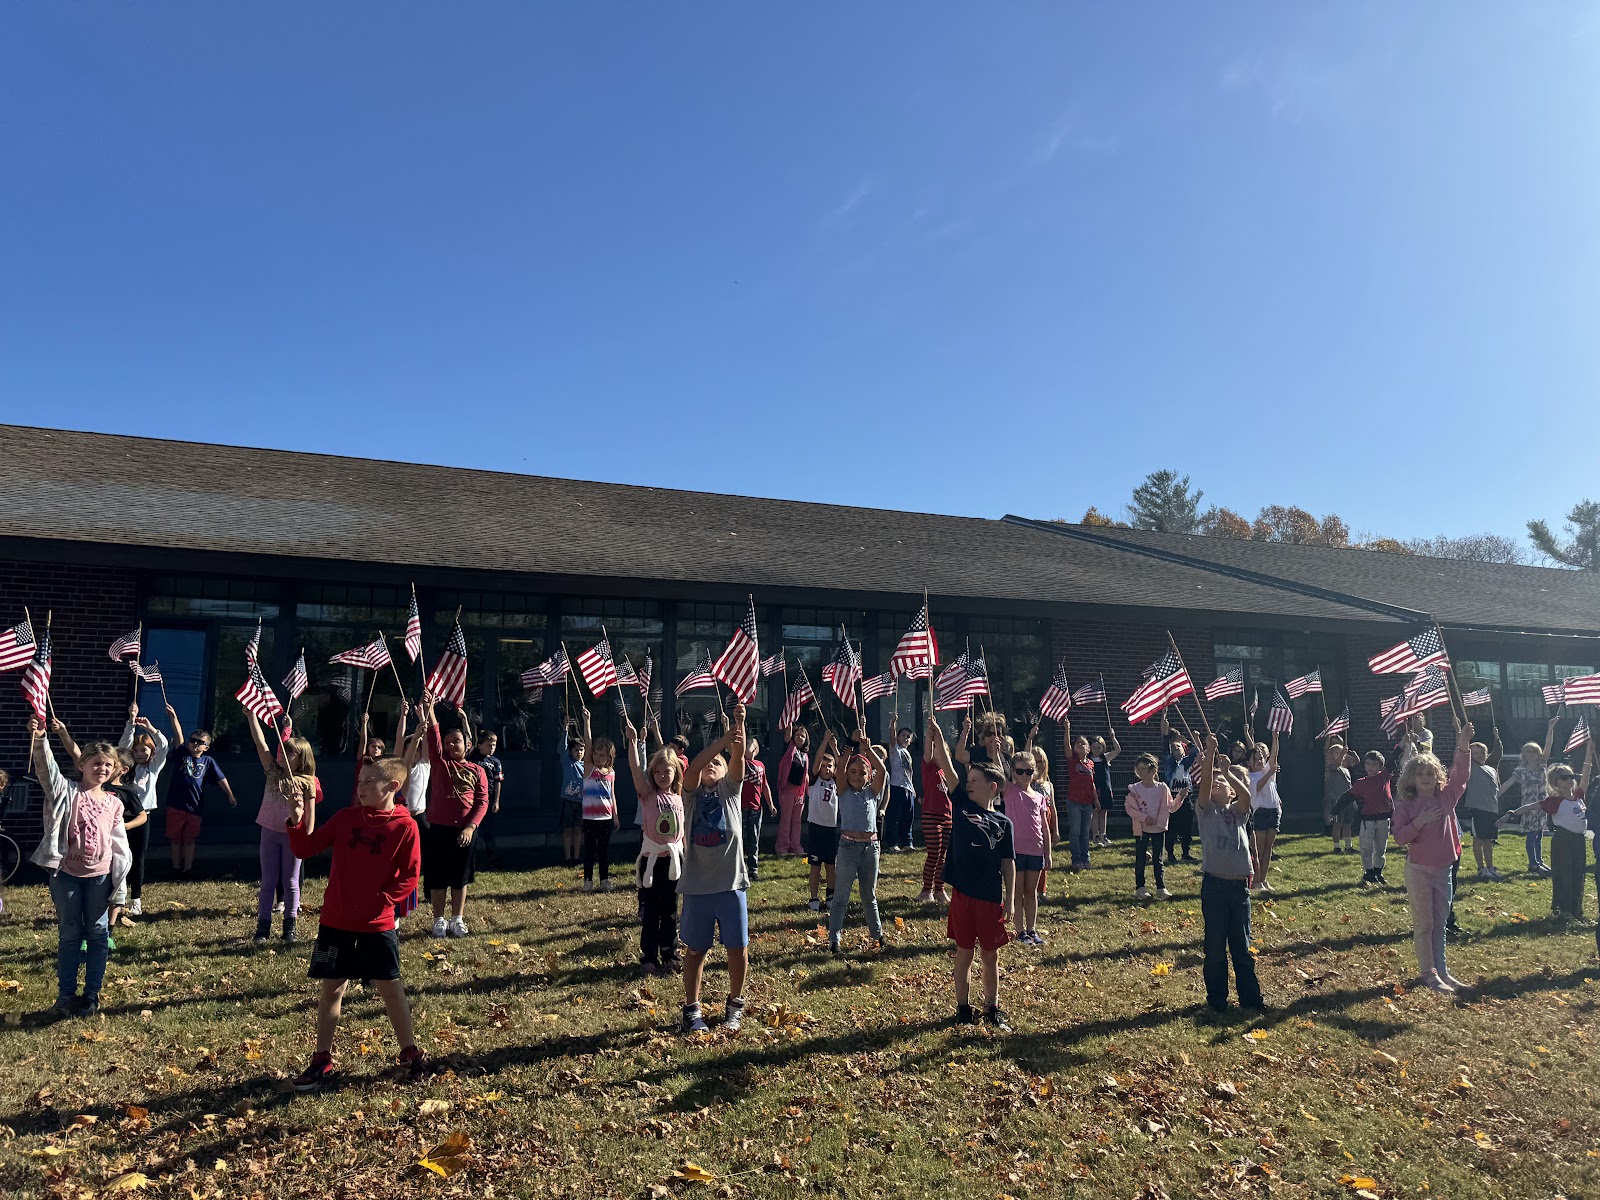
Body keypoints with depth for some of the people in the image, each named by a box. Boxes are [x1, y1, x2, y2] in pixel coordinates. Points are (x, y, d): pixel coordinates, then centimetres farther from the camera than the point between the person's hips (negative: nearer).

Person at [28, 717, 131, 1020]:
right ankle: (66, 997, 16)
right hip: (66, 873, -2)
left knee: (98, 934, 7)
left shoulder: (113, 803, 5)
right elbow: (47, 768, -21)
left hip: (99, 876, 2)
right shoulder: (66, 792, -2)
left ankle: (92, 995, 17)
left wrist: (119, 879, 6)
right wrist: (39, 739, -38)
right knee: (69, 935, 6)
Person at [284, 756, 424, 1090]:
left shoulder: (405, 827, -10)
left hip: (377, 925, -3)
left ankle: (410, 1054, 22)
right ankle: (322, 1062, 23)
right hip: (335, 923, 3)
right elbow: (304, 849, 0)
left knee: (390, 988, 6)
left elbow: (409, 877, -7)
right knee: (330, 989, 10)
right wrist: (297, 817, -14)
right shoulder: (345, 818, 0)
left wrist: (381, 900, -18)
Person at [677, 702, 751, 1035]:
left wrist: (739, 726, -28)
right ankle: (692, 1010, 24)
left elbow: (738, 757, -11)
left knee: (738, 948, 5)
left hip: (731, 883, 0)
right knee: (696, 949, 9)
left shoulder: (730, 788, 7)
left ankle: (735, 1004, 27)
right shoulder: (692, 792, 5)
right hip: (697, 884, 0)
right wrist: (723, 739, -28)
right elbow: (693, 767, -16)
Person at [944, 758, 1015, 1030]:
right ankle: (963, 1009, 22)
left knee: (990, 956, 12)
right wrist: (935, 737, -10)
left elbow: (1008, 864, 4)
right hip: (962, 894, 0)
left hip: (991, 898, 0)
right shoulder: (962, 805, 2)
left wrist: (1009, 900, 1)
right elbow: (947, 767, -5)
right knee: (964, 954, 9)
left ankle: (993, 1010, 26)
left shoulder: (1003, 823, 1)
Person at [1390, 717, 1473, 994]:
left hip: (1443, 868, 4)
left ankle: (1441, 969, 24)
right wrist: (1419, 821, -27)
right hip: (1418, 869, -4)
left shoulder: (1446, 796, 1)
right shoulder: (1405, 804, -8)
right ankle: (1428, 973, 9)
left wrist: (1464, 746, -29)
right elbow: (1400, 837, -13)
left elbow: (1461, 774, -15)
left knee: (1440, 922, 14)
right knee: (1423, 923, 3)